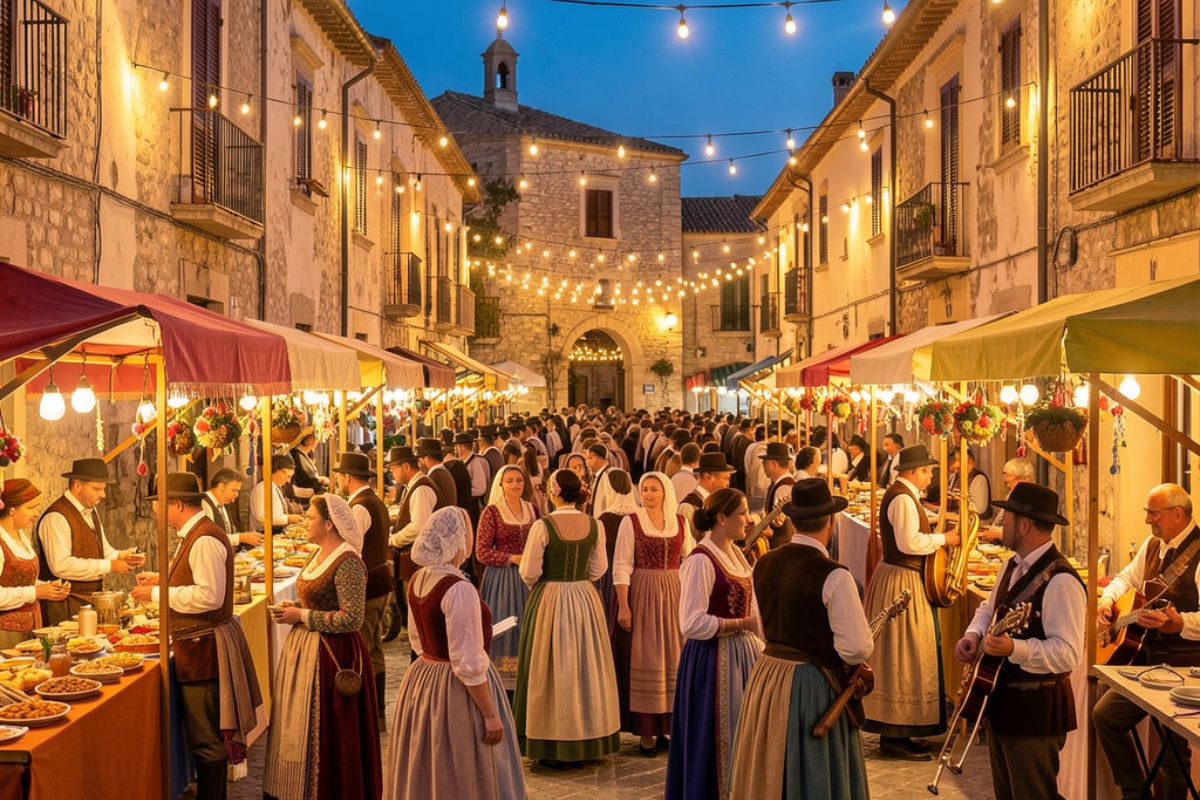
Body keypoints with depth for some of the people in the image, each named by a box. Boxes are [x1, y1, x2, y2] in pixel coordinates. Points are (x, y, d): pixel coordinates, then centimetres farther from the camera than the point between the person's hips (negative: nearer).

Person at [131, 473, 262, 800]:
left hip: (204, 647, -11)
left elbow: (209, 596, -26)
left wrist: (157, 594, -18)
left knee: (206, 739, -2)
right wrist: (162, 579, 15)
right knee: (207, 735, 19)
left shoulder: (205, 539, -20)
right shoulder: (195, 534, 12)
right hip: (201, 645, 11)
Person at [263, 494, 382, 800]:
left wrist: (302, 616, -17)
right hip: (304, 649, 10)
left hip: (332, 655, -9)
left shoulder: (348, 563, -18)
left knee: (327, 735, -1)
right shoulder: (319, 555, 11)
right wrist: (294, 608, 3)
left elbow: (351, 618, -23)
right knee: (299, 728, 14)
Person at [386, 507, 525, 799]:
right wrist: (490, 715, -16)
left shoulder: (417, 580, 2)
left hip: (421, 679, 8)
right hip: (454, 689, -8)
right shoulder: (459, 589, -24)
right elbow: (468, 664, -23)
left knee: (423, 774, 19)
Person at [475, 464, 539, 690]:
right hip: (501, 578, -4)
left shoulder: (532, 510, 9)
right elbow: (481, 552, -8)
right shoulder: (492, 512, -6)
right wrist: (512, 559, -16)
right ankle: (500, 686, 8)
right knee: (503, 628, -1)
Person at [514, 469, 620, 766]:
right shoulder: (594, 525, -3)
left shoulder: (543, 526, -15)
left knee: (553, 668, 6)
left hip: (549, 599, -4)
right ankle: (587, 744, 22)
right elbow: (598, 568, 5)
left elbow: (529, 572, -12)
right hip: (586, 600, 4)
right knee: (586, 667, 14)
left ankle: (554, 750, 11)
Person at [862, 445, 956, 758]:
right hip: (902, 582, -11)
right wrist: (943, 538, -15)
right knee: (905, 656, -6)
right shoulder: (903, 498, -18)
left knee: (899, 656, 14)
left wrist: (936, 539, 9)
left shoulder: (900, 494, 15)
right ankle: (895, 738, 0)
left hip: (896, 577, 11)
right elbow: (909, 543, -26)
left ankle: (892, 732, 20)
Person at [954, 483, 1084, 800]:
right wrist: (973, 634, 3)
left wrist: (1015, 648, -40)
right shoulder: (1014, 565, 8)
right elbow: (989, 608, 23)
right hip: (1001, 701, 10)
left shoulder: (1060, 581, -23)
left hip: (1035, 708, -10)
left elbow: (1068, 654, -28)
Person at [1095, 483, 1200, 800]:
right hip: (1149, 655, 8)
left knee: (1175, 751, 1)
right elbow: (1127, 577, 23)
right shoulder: (1153, 545, 8)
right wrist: (1108, 598, 4)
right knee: (1105, 714, 6)